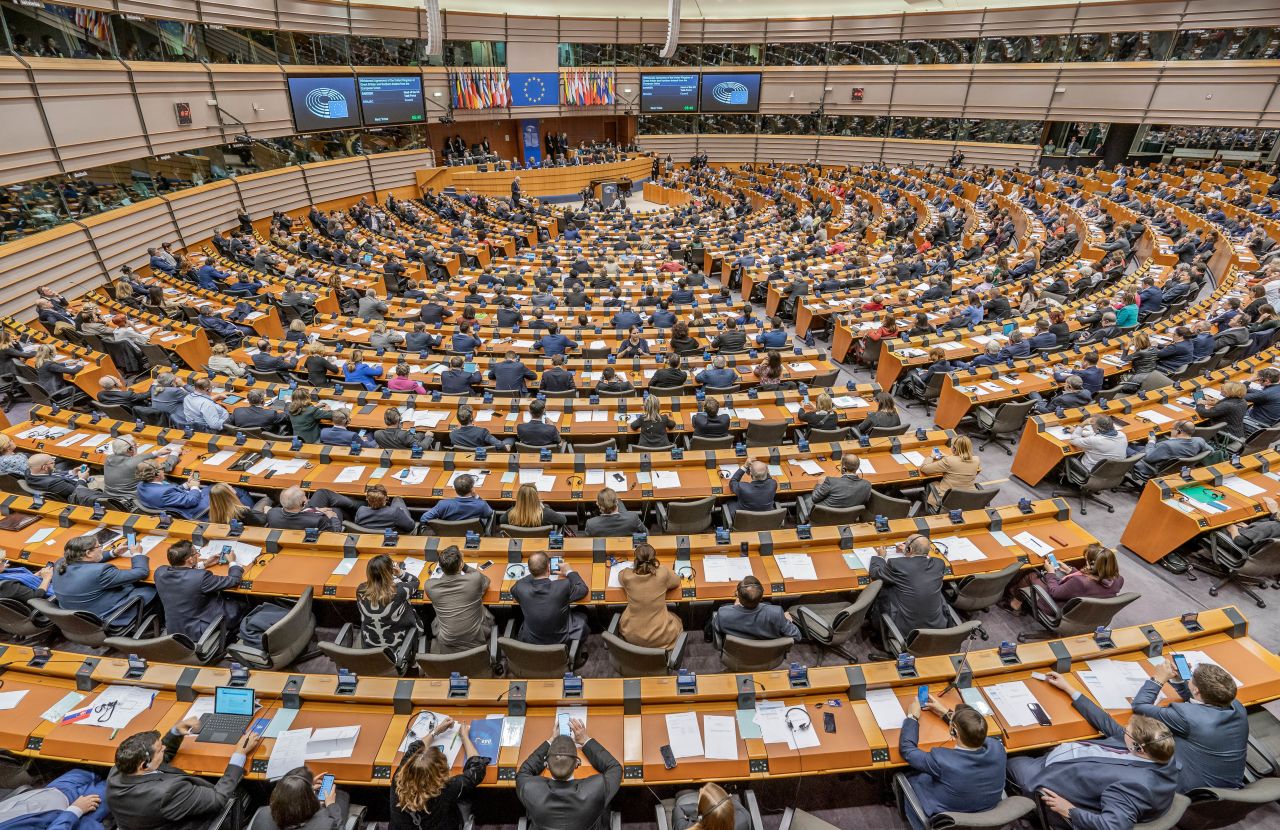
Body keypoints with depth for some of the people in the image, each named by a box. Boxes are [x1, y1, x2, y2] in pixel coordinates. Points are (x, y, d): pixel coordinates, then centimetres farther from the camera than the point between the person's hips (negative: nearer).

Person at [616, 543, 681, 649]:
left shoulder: (627, 576, -18)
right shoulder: (663, 573, -20)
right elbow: (676, 582, 4)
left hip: (631, 636, 1)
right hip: (660, 638, -1)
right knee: (677, 621, 32)